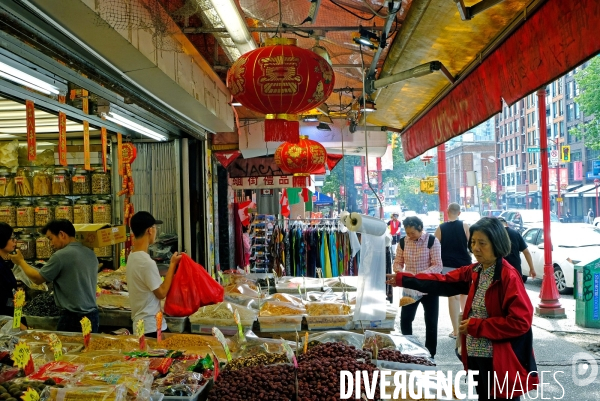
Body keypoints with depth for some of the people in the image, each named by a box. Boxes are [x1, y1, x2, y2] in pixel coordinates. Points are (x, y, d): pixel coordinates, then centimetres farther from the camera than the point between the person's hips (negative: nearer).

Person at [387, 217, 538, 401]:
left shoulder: (509, 277, -17)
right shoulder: (474, 272, 7)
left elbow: (520, 321, -22)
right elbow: (442, 282, 10)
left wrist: (476, 326, -17)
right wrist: (402, 279, 4)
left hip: (500, 362, -8)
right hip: (477, 357, 8)